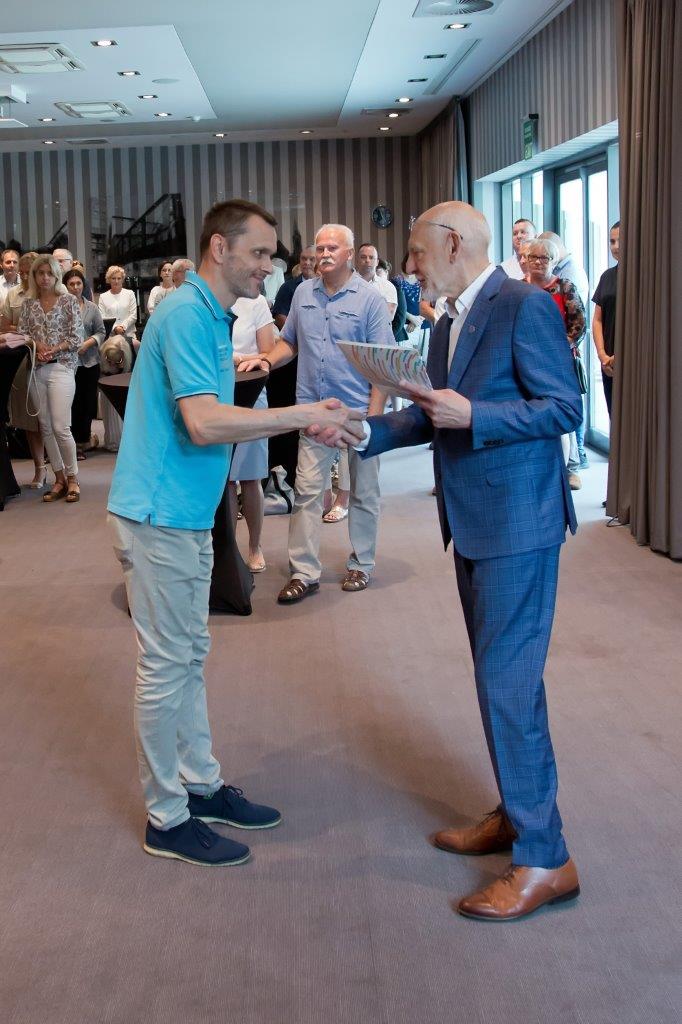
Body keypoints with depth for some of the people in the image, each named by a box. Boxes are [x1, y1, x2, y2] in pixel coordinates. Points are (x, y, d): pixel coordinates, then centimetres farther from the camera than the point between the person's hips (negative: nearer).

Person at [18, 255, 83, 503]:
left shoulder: (68, 301, 0)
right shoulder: (29, 303, 10)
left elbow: (77, 337, -3)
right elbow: (21, 333, 9)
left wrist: (54, 349, -14)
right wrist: (36, 345, -10)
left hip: (61, 367, -4)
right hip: (36, 369, 4)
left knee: (60, 427, -10)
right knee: (46, 427, 6)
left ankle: (72, 478, 4)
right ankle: (59, 479, 14)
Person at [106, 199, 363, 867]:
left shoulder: (214, 318, 15)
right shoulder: (186, 315, -17)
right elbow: (203, 423, -28)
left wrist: (300, 421, 6)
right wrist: (301, 415, -21)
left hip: (188, 515, 10)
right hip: (157, 515, -10)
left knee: (189, 655, 16)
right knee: (166, 664, -1)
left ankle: (200, 785, 28)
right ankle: (167, 820, 10)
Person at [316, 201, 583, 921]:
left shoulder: (524, 307, -13)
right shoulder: (448, 325, 14)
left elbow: (565, 407, -17)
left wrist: (471, 415, -25)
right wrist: (363, 431, 10)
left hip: (517, 525, -9)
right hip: (473, 526, 9)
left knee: (508, 680, -9)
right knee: (500, 676, 16)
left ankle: (542, 858, -1)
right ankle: (517, 815, 30)